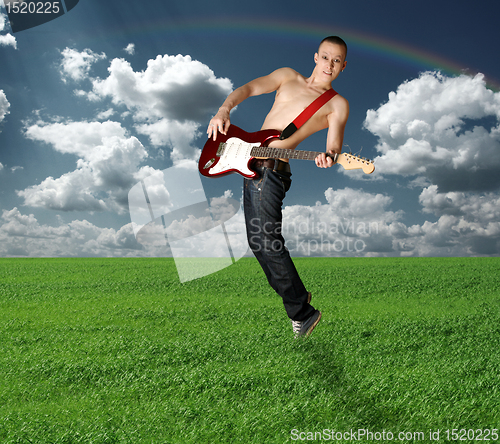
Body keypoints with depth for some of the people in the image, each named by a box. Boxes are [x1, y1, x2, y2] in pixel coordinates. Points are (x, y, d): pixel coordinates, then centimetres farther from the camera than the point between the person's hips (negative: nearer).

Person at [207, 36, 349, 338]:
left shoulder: (337, 104, 3)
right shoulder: (288, 76, 16)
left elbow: (334, 145, -8)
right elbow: (248, 89, 8)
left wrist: (328, 157, -32)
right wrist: (224, 110, -11)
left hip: (272, 169, -6)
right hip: (247, 157, 6)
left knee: (264, 240, -13)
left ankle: (302, 312, 0)